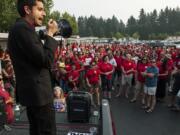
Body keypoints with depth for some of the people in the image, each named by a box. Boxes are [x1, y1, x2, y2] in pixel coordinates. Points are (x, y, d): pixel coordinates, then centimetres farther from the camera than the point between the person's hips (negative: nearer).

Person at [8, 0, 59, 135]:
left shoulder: (21, 28, 15)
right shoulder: (23, 28, -17)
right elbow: (45, 60, -22)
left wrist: (48, 34, 9)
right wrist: (50, 34, -11)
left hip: (32, 90, 11)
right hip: (38, 91, -11)